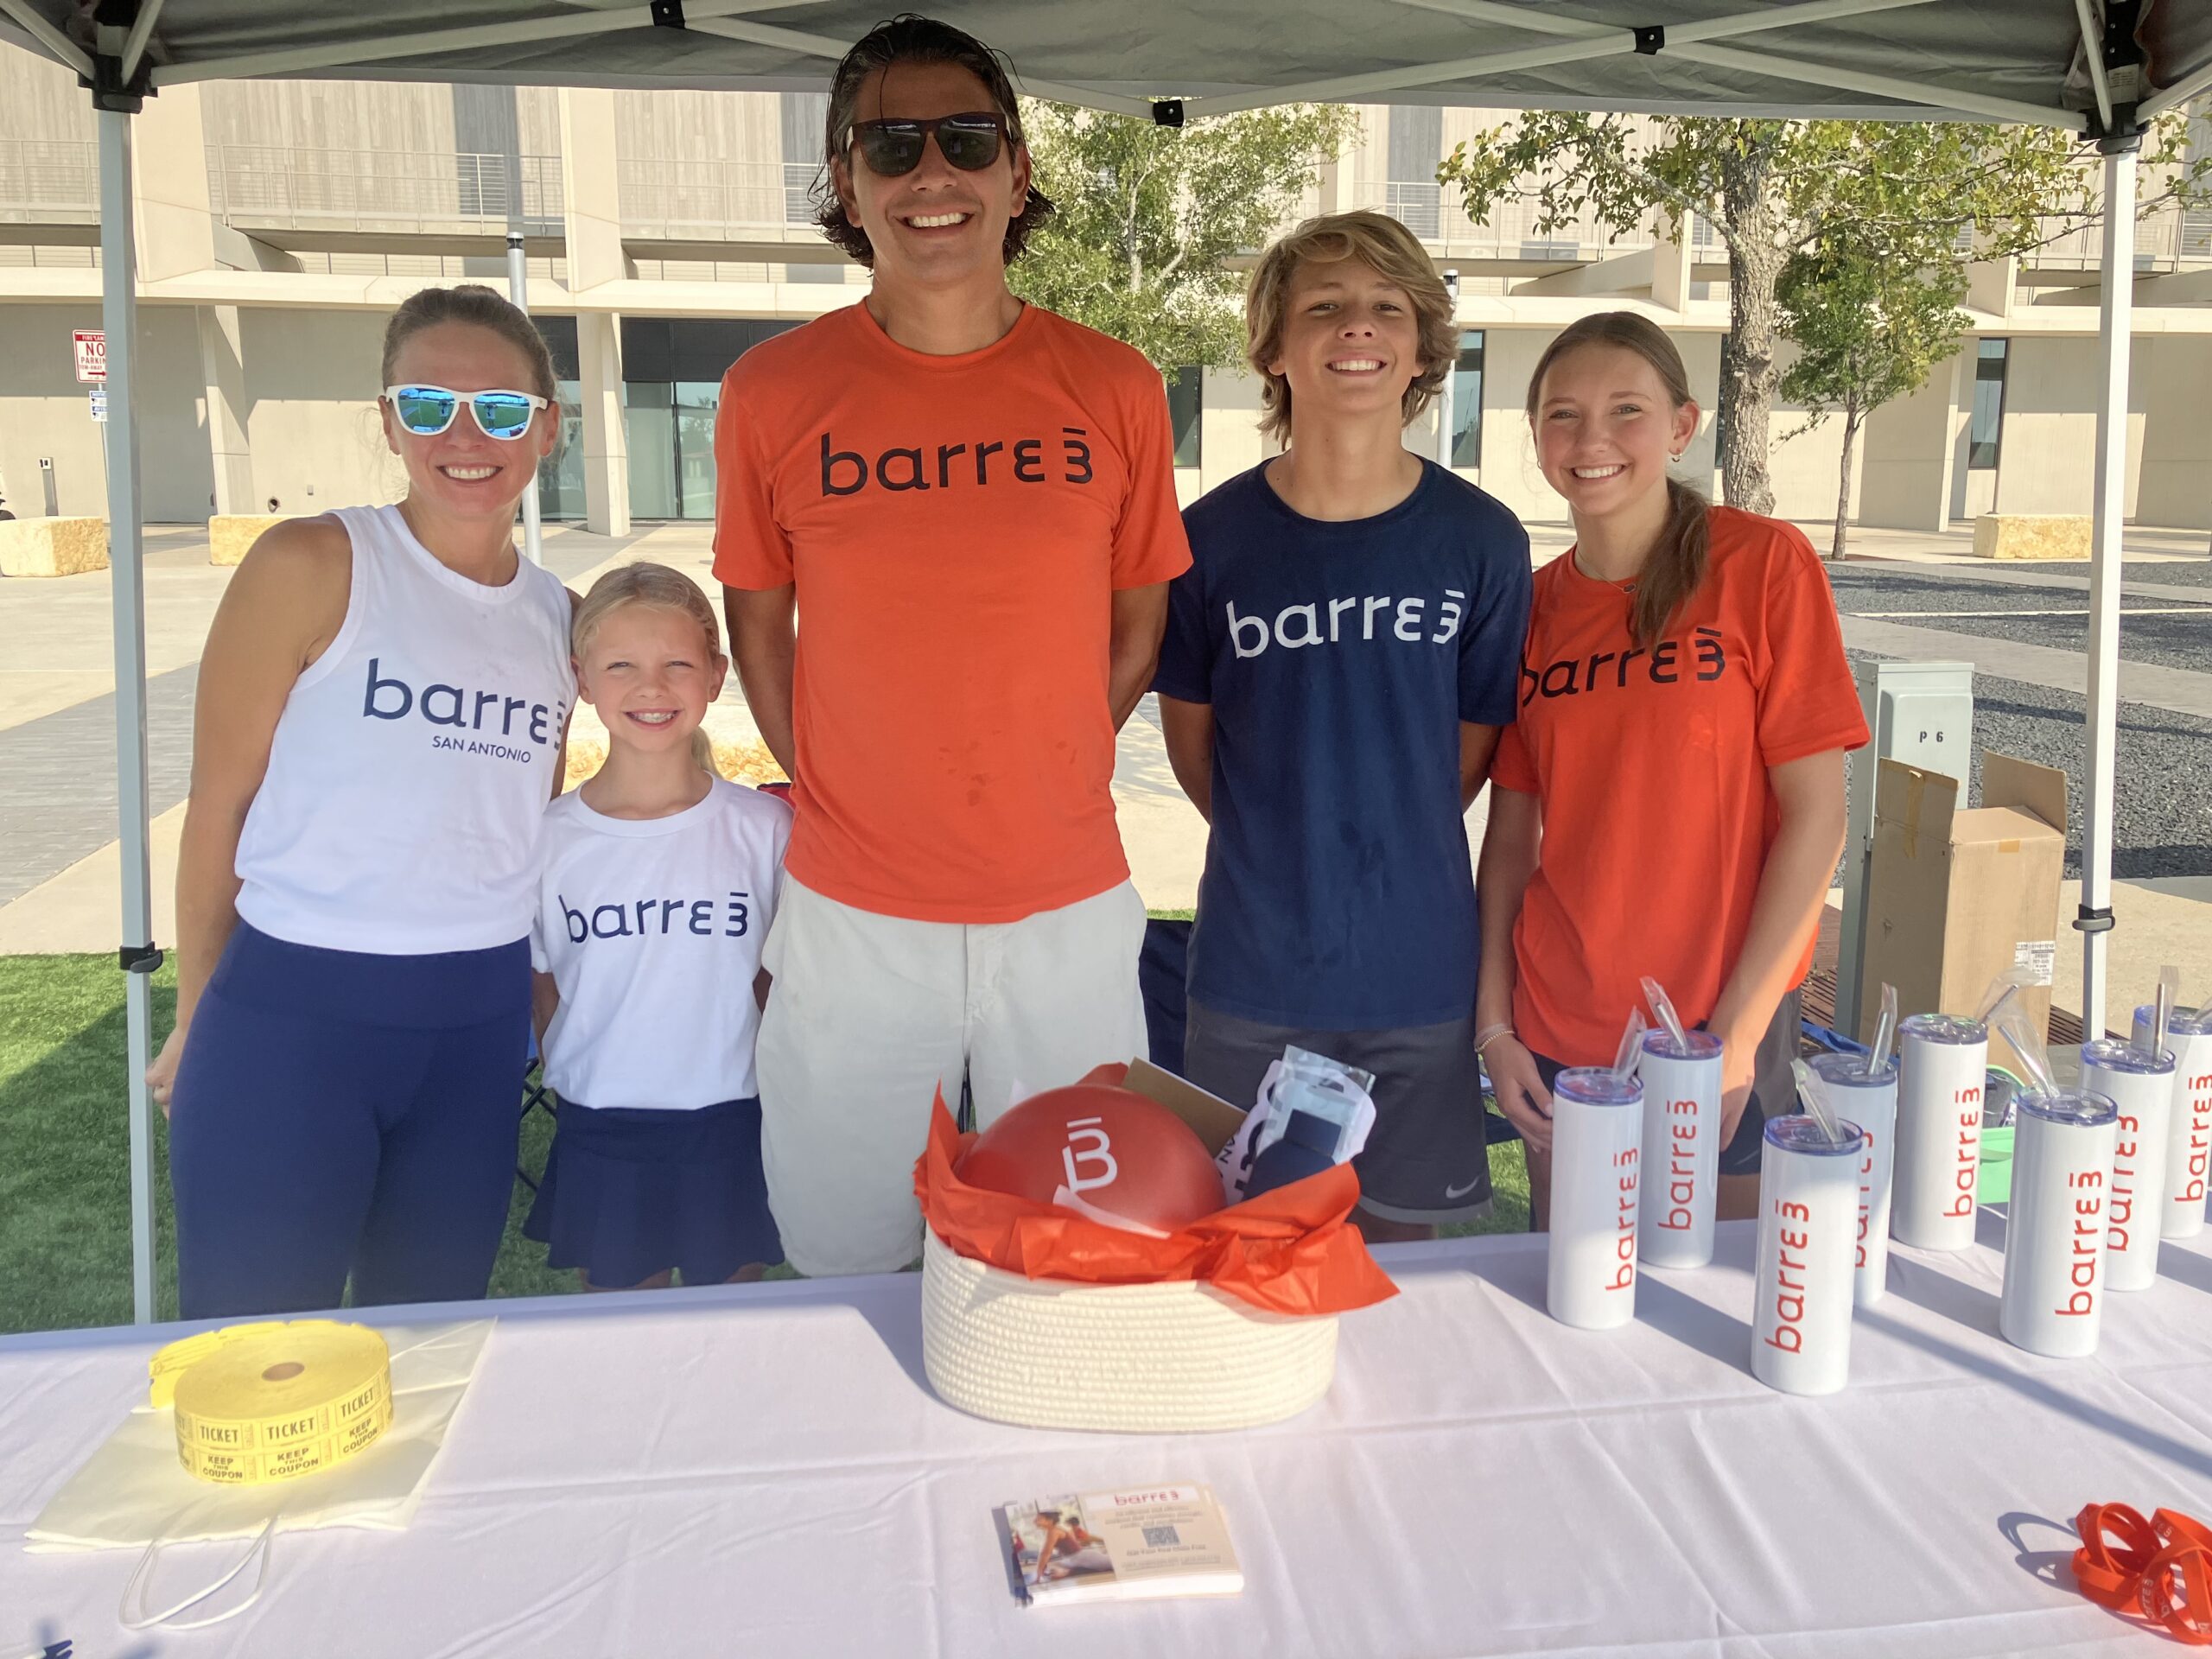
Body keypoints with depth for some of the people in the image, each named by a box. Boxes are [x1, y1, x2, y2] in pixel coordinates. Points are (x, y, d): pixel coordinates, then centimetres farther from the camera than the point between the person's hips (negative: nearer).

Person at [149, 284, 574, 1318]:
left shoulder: (559, 615, 7)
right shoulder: (310, 567, -8)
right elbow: (219, 804, -5)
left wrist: (540, 1001, 14)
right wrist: (199, 1021, 0)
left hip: (477, 1030, 5)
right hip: (291, 1018, -4)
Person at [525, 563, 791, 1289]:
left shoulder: (765, 828, -6)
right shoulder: (550, 836, -5)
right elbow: (540, 992, 7)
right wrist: (585, 1073, 1)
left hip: (730, 1128, 0)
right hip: (600, 1136, 1)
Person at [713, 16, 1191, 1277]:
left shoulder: (1114, 390, -2)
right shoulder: (773, 392, -3)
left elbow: (1138, 616, 8)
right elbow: (758, 619, 7)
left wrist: (1046, 783, 3)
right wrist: (837, 796, 2)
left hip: (1071, 909, 1)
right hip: (852, 917, 0)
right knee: (851, 1273, 15)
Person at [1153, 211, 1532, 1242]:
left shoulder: (1481, 541, -5)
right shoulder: (1214, 536, -5)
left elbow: (1476, 745, 5)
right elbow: (1191, 738, 6)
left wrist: (1382, 846, 5)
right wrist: (1278, 849, 5)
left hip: (1418, 971, 0)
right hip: (1252, 973, 0)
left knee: (1399, 1235, 16)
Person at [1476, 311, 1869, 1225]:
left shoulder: (1763, 563, -8)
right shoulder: (1535, 605, 4)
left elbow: (1816, 815, -11)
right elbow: (1513, 830, 6)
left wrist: (1736, 1033, -14)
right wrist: (1495, 1024, -1)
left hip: (1721, 1026, -3)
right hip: (1557, 1038, 4)